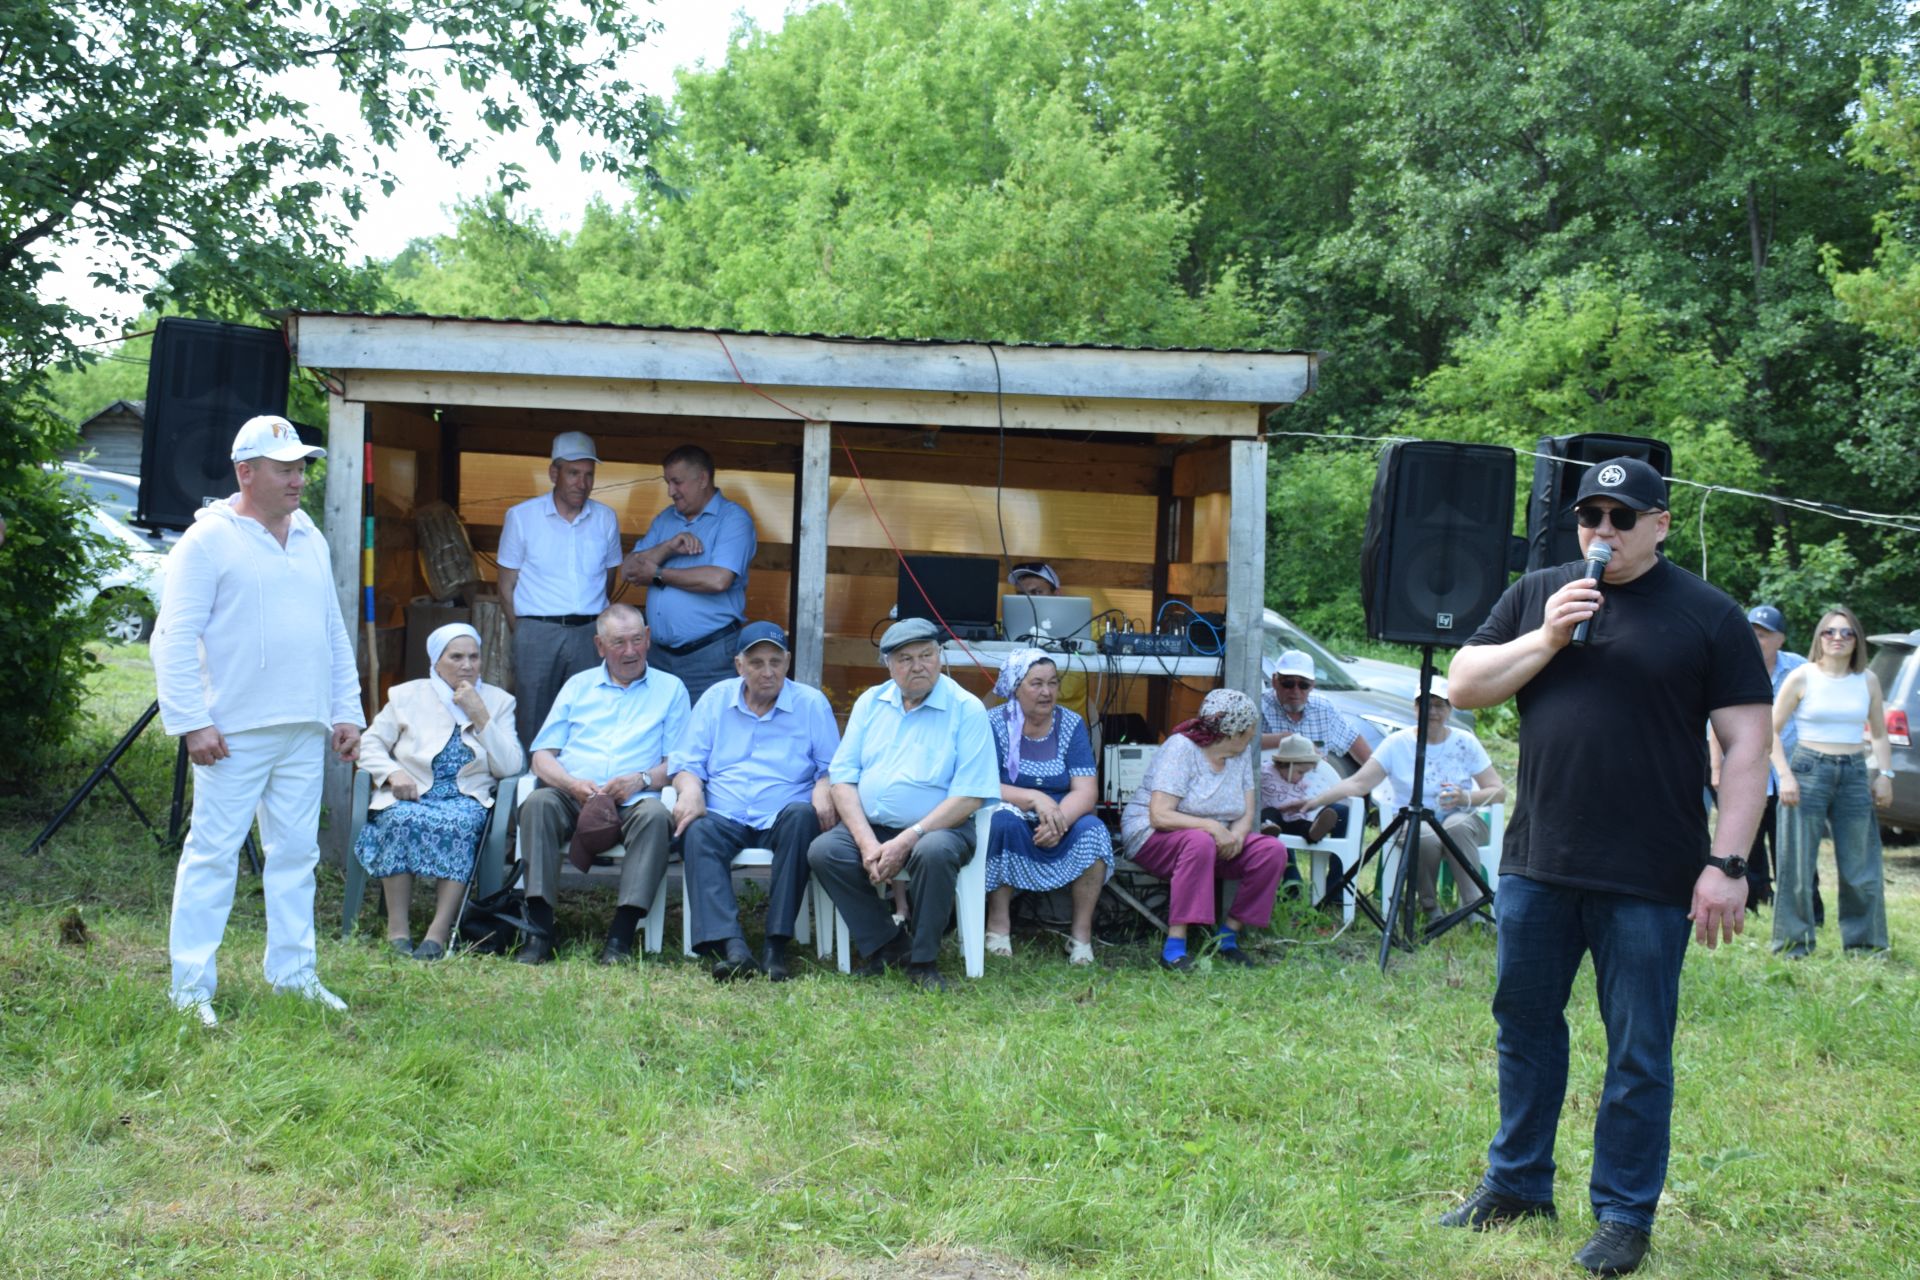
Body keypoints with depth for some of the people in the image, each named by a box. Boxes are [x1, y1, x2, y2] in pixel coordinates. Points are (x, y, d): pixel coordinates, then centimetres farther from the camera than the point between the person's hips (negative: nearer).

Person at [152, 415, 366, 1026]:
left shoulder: (310, 541, 16)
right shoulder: (208, 541, -6)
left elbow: (335, 635, 21)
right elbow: (174, 641, -10)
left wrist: (347, 712, 15)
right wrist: (191, 721, -16)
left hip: (304, 732, 7)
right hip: (234, 734, -6)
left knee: (296, 852, 10)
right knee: (213, 854, -3)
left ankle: (293, 974, 19)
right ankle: (191, 985, 3)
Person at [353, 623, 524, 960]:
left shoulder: (498, 701, 13)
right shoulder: (407, 696, 14)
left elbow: (510, 767, 2)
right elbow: (369, 745, 9)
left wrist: (480, 716, -6)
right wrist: (393, 773, -11)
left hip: (466, 800, 0)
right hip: (410, 797, 0)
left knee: (460, 823, -36)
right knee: (402, 818, -35)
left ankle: (440, 931, -37)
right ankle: (397, 928, -29)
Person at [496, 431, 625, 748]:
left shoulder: (606, 519, 8)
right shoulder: (521, 516, 2)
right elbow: (507, 585, 5)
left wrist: (595, 625, 8)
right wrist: (524, 636, 1)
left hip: (589, 635, 2)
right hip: (538, 631, -2)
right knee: (533, 724, 1)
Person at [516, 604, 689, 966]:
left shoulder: (670, 689, 17)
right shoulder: (578, 686, 22)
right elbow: (542, 755, 12)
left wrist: (641, 780, -14)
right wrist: (573, 784, -9)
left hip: (631, 801, -1)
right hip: (572, 797, 1)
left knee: (655, 814, -35)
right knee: (539, 803, -31)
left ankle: (621, 935, -37)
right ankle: (539, 930, -34)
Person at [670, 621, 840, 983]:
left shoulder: (811, 703, 12)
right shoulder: (715, 699, 17)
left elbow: (832, 766, 12)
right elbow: (687, 763, 14)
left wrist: (824, 788, -13)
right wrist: (690, 789, -10)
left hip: (781, 819, -1)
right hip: (725, 817, 1)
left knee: (801, 816, -36)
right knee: (699, 832, -33)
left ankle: (776, 945, -37)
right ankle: (731, 947, -48)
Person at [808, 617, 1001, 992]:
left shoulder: (966, 709, -4)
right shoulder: (871, 702, 9)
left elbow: (969, 795, -12)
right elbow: (843, 779, 4)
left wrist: (906, 841, -19)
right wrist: (866, 842, -13)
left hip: (937, 827, -4)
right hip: (869, 825, 4)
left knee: (934, 852, -36)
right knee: (822, 851, -23)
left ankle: (921, 959, -13)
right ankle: (888, 944, -6)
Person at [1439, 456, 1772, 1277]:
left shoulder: (1708, 617, -1)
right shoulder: (1536, 595, 9)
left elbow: (1746, 745, -4)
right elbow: (1463, 687, 5)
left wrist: (1727, 863, -11)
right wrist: (1547, 638, -10)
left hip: (1649, 881, -4)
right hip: (1537, 864, 4)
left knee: (1639, 1053, 4)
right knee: (1524, 1025, 15)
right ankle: (1516, 1184, 31)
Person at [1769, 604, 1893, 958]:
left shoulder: (1868, 681, 8)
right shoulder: (1802, 678, -2)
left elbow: (1879, 734, 17)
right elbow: (1772, 730, -1)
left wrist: (1885, 775, 5)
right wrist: (1785, 775, -10)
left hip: (1854, 774, 3)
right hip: (1809, 769, -3)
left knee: (1861, 864, 4)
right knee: (1799, 862, -2)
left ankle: (1864, 942, 16)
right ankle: (1794, 943, 6)